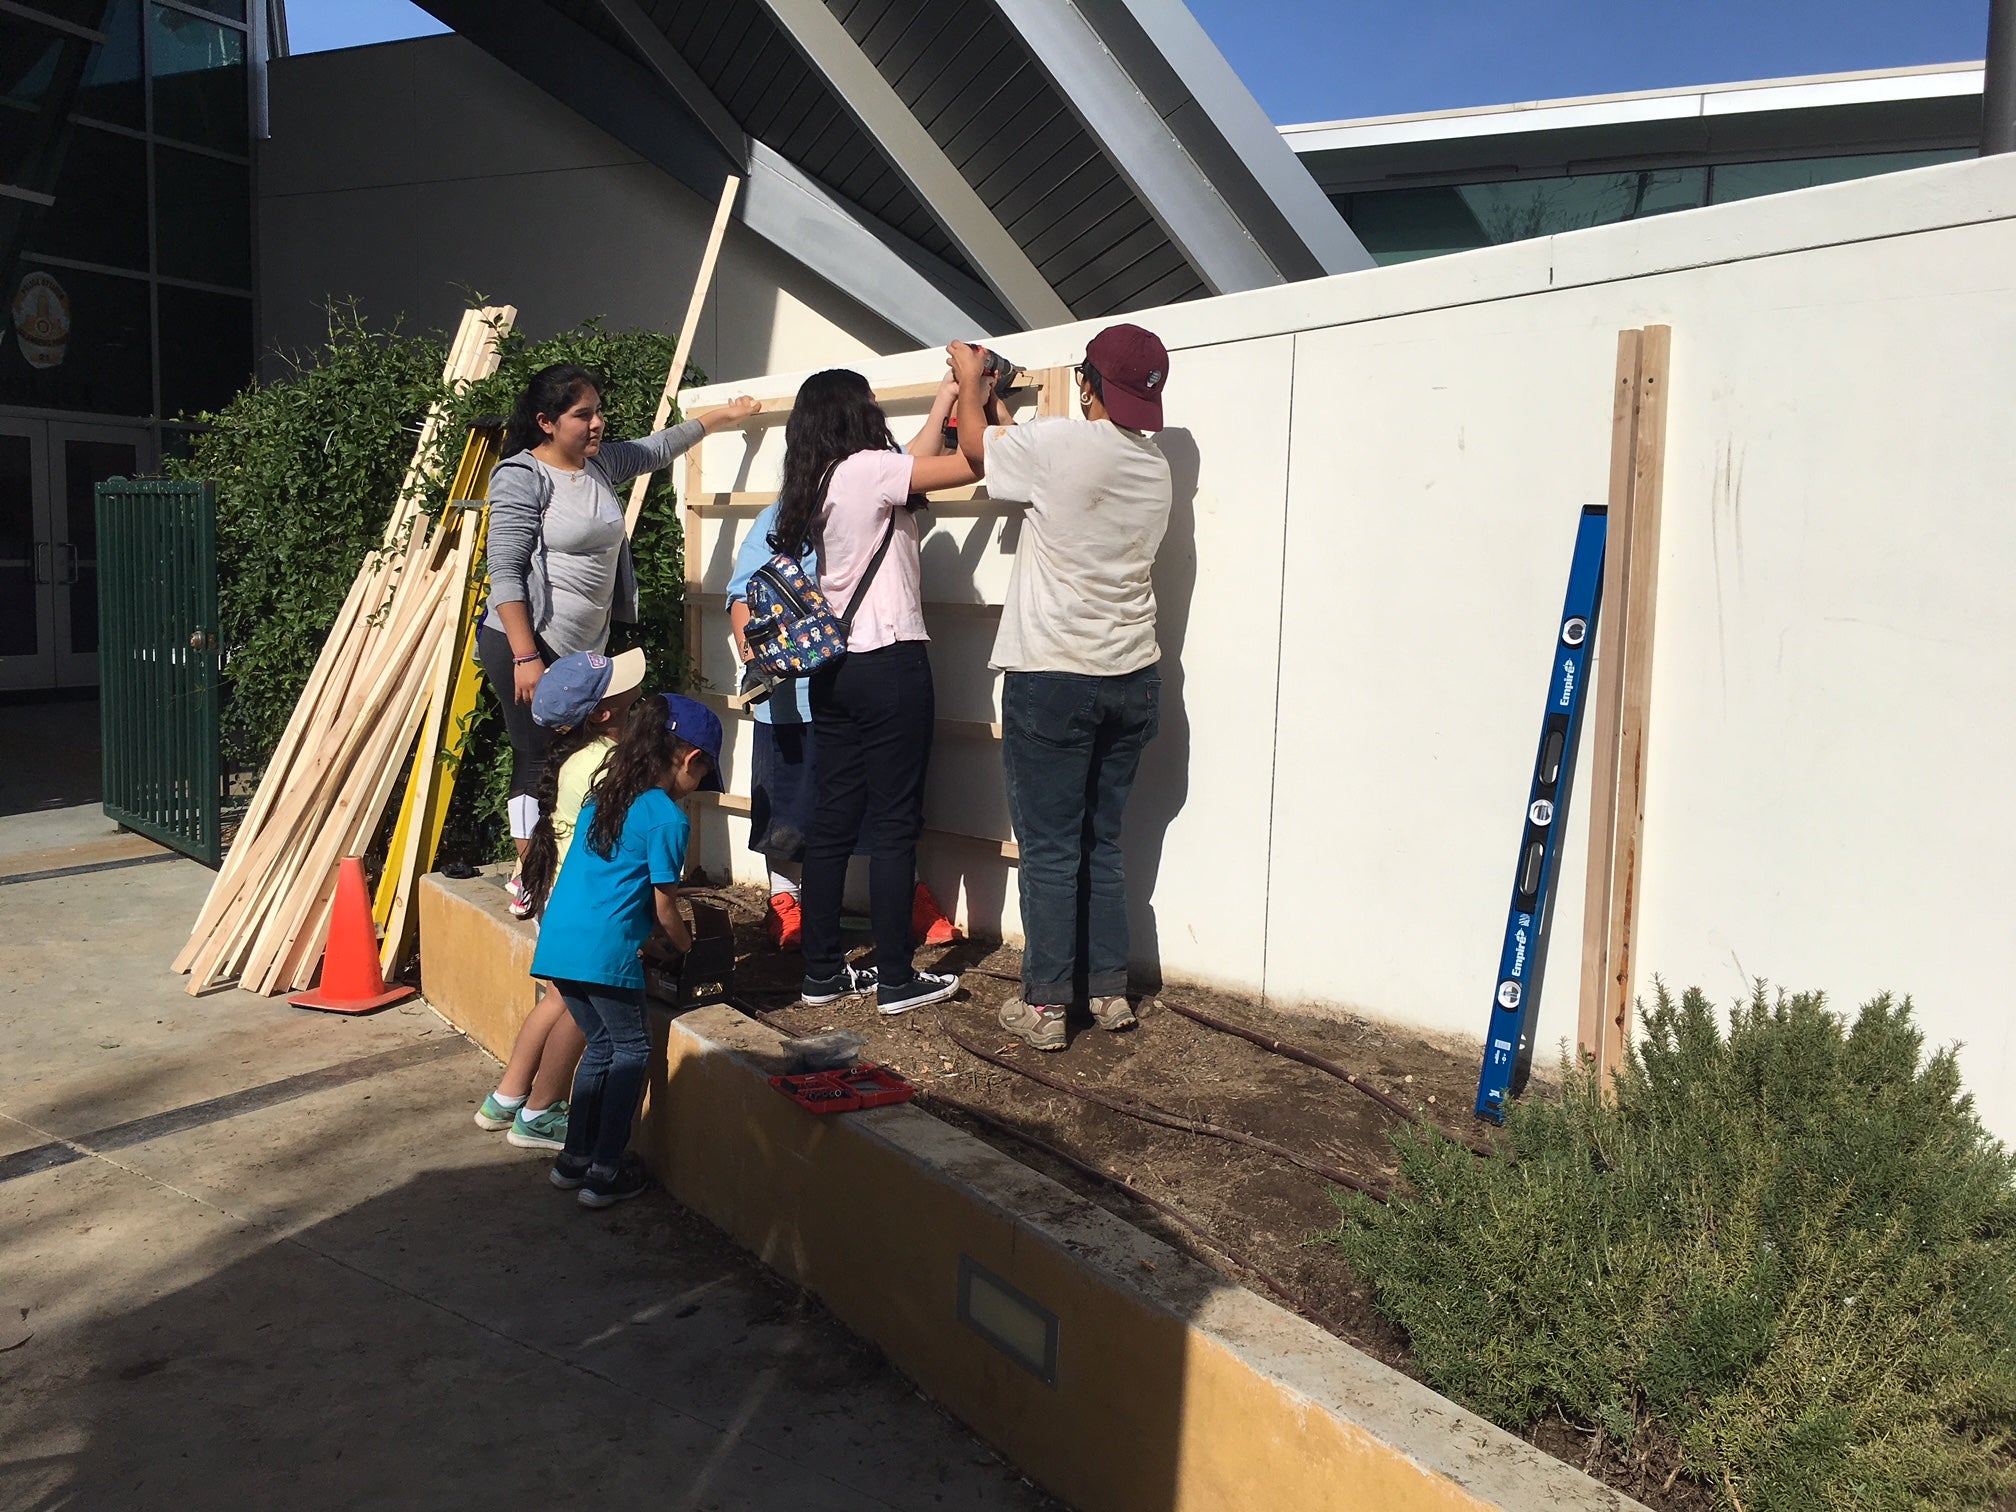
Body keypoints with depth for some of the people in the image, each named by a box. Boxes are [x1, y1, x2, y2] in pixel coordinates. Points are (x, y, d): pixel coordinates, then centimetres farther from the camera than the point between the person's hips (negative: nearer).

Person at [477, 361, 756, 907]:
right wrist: (526, 658, -22)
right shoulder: (522, 477, -12)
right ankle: (528, 878, 4)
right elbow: (505, 574, -17)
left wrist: (723, 414, 36)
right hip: (526, 647, -8)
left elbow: (657, 446, 30)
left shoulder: (600, 462, 11)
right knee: (539, 758, -5)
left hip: (585, 650, 8)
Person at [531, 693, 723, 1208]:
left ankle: (574, 1157, 27)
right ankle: (605, 1172, 10)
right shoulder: (667, 818, -8)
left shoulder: (601, 798, 16)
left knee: (601, 1045, 21)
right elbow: (664, 906, -4)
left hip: (556, 943, 8)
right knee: (631, 1050, 8)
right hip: (604, 951, -8)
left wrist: (675, 930, 29)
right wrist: (688, 947, 17)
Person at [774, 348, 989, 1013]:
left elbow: (912, 461, 25)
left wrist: (950, 396, 31)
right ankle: (896, 979, 7)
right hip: (890, 665, -8)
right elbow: (971, 464, -10)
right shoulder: (865, 469, -10)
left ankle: (822, 972, 18)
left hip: (834, 671, 8)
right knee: (894, 826, -1)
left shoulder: (816, 485, 13)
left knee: (832, 822, 11)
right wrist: (972, 382, 5)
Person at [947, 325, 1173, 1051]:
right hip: (1132, 678, 6)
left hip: (1051, 679, -6)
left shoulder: (1056, 443, -13)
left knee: (1049, 849, 1)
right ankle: (1110, 991, 21)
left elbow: (975, 446, 7)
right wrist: (1003, 411, 33)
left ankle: (1044, 1005, 7)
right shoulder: (1156, 465, 7)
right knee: (1102, 843, 15)